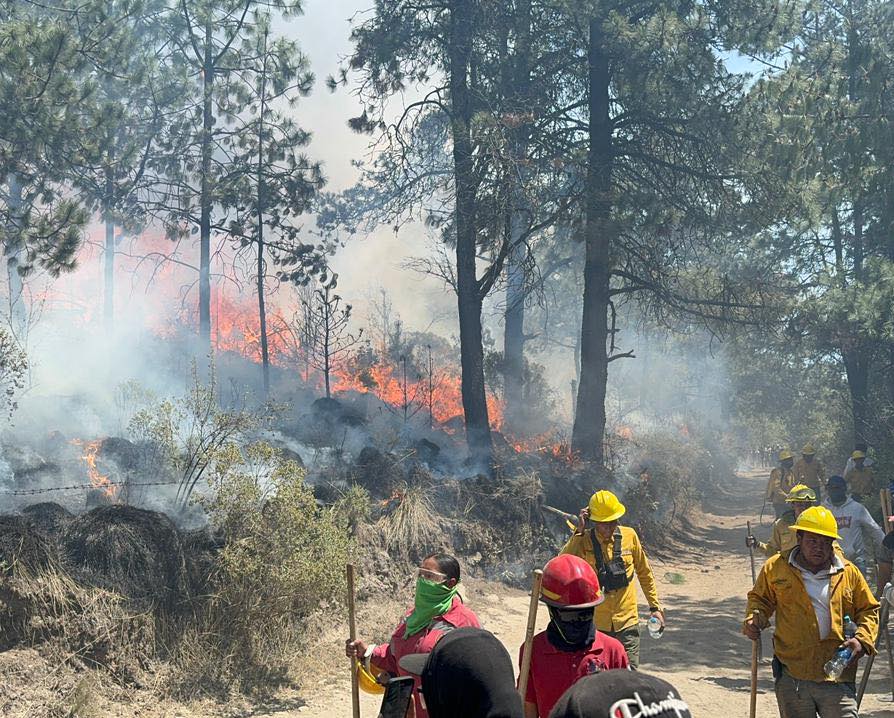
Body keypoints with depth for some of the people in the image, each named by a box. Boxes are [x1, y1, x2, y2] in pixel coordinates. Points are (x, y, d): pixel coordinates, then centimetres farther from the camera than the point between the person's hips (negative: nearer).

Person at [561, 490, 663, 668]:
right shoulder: (583, 540, -7)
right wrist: (579, 531, -24)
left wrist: (655, 607, 11)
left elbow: (644, 573, 11)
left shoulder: (629, 536, -1)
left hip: (627, 621, 1)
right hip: (596, 625, -1)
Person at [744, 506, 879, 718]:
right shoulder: (776, 567, 4)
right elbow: (759, 599, 16)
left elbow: (869, 611, 14)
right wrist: (754, 619, -4)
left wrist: (862, 640, -3)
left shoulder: (848, 573, 7)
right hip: (791, 678, 0)